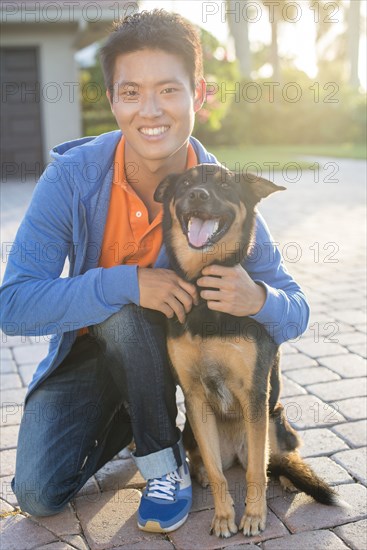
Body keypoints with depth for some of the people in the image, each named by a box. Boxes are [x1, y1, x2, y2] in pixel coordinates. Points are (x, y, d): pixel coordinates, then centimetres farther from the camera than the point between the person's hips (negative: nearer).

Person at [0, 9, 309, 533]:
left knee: (123, 315, -34)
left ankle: (165, 460, -10)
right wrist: (127, 283, -40)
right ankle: (125, 419, 18)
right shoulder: (72, 176, -23)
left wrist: (259, 299, -41)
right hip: (86, 348, 1)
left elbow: (296, 312, -15)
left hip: (169, 348, 0)